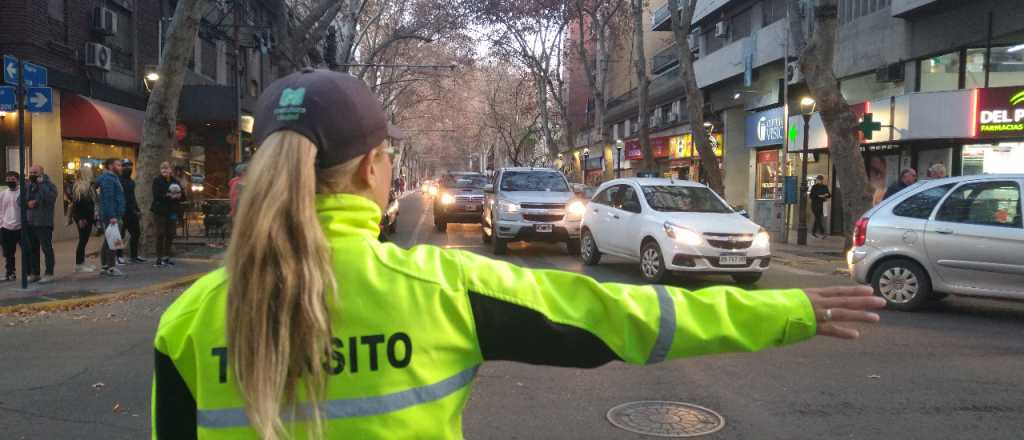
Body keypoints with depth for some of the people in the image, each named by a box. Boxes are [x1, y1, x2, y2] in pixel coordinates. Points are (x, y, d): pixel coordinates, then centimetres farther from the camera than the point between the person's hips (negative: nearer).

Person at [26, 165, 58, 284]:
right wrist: (27, 203, -10)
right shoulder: (27, 186, 14)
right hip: (29, 223, 6)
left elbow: (50, 198, -21)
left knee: (46, 249, -4)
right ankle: (33, 273, 20)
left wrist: (41, 184, -15)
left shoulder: (49, 185, -3)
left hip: (44, 223, -6)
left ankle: (49, 274, 0)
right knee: (32, 250, 12)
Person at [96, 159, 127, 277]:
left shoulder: (113, 178, 19)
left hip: (114, 216, 11)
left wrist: (118, 216, 20)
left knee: (109, 241, 14)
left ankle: (105, 266, 21)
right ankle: (111, 267, -7)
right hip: (111, 216, -11)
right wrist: (112, 216, -25)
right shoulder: (108, 179, -13)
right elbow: (108, 199, -21)